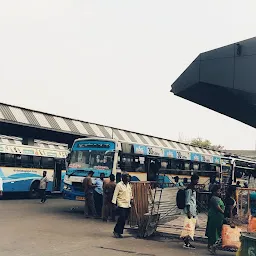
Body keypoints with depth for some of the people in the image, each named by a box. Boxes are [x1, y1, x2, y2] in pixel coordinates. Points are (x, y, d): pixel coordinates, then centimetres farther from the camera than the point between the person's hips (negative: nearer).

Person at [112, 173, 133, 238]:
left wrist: (131, 199, 18)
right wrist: (114, 202, -16)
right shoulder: (119, 185, -7)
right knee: (122, 218, -13)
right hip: (121, 204, -7)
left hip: (128, 205, 7)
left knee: (124, 219, 6)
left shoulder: (128, 185, 15)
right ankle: (116, 231, 0)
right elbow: (115, 194, -10)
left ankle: (119, 232, 13)